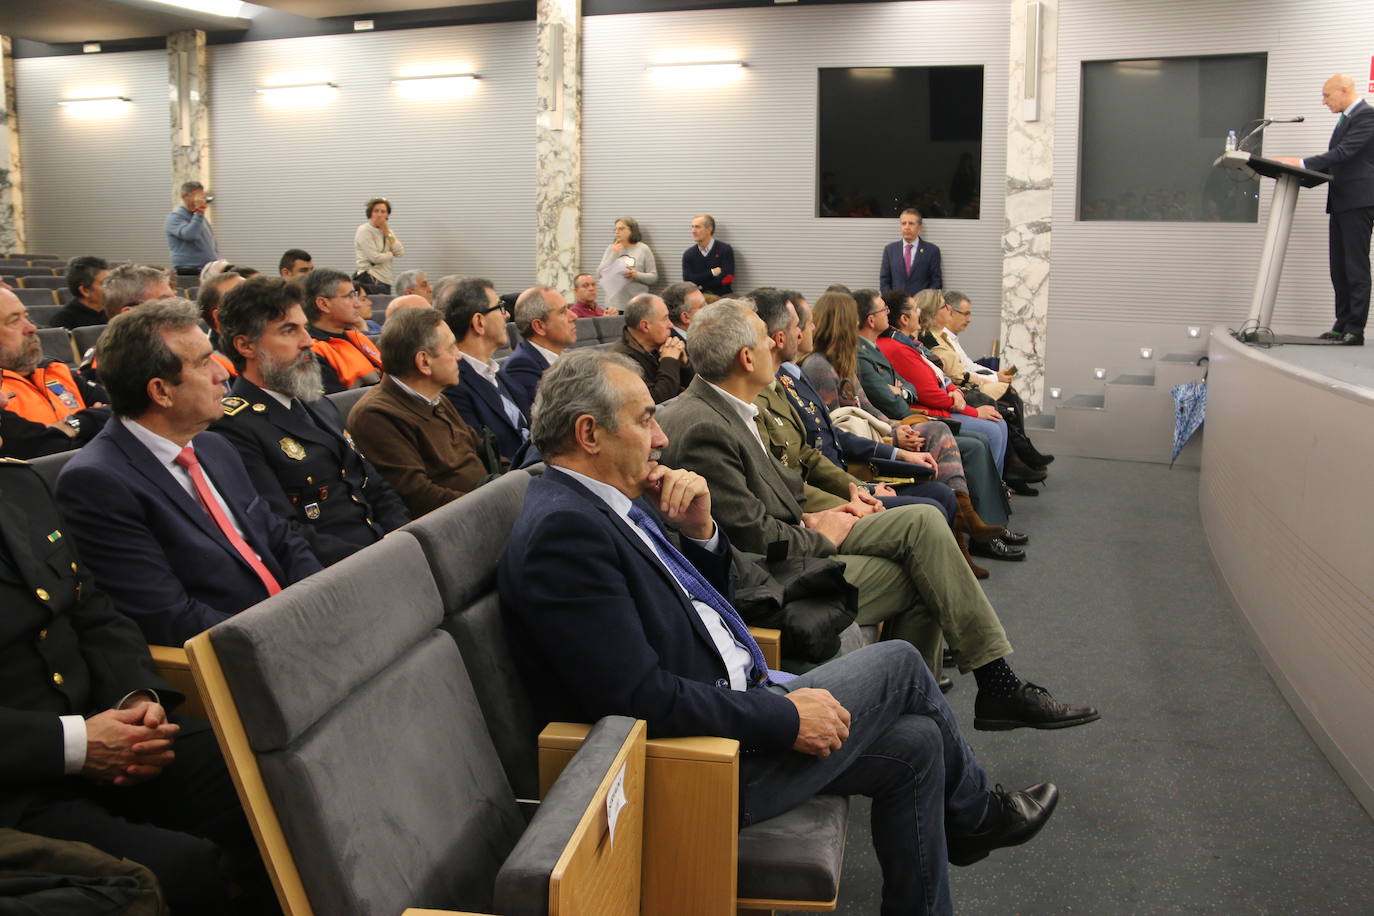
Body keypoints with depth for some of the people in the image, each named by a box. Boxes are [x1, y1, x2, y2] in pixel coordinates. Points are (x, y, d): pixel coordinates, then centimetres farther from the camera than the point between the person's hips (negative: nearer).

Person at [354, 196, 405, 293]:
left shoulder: (387, 231, 15)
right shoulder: (364, 231, -6)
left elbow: (401, 253, 2)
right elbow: (374, 258, -16)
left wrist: (387, 233, -4)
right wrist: (391, 254, 2)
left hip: (385, 279, 7)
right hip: (370, 279, -7)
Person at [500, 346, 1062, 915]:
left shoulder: (603, 506, 8)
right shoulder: (561, 529, -24)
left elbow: (706, 602, 16)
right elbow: (641, 698, -28)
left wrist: (700, 528, -4)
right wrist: (785, 716, -20)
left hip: (732, 704, 9)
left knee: (916, 743, 8)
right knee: (898, 662, 0)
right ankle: (974, 815, 26)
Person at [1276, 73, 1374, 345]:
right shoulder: (1346, 118, 20)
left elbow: (1343, 153, -21)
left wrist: (1300, 163, -24)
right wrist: (1301, 172, 8)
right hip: (1340, 202, 10)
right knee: (1339, 269, 9)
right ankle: (1342, 325, 14)